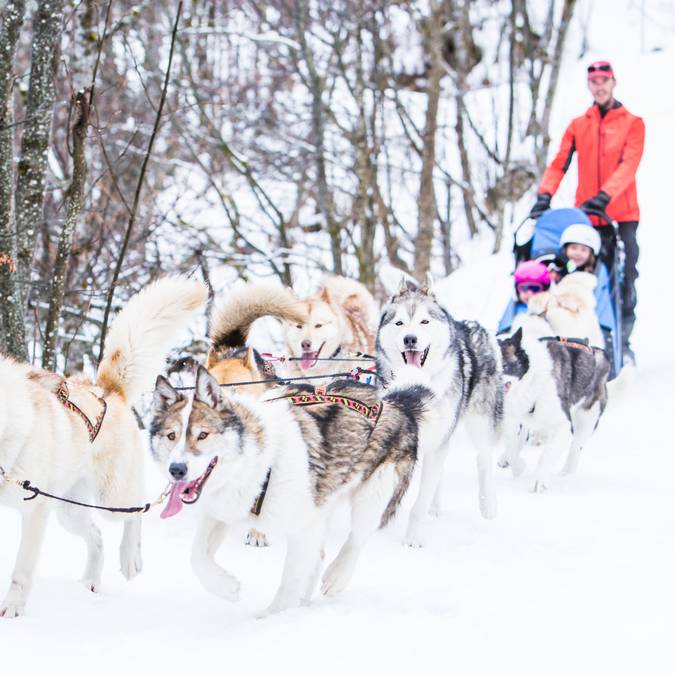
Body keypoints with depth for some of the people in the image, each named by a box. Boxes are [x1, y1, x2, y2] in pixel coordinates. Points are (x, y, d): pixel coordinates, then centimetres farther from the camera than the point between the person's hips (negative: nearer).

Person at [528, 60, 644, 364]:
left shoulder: (632, 124, 6)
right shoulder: (578, 125, 13)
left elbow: (629, 164, -9)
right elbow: (560, 163, 5)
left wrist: (605, 195, -24)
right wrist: (545, 194, -13)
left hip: (622, 214, -2)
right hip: (587, 215, 2)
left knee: (624, 278, -5)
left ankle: (622, 341, 0)